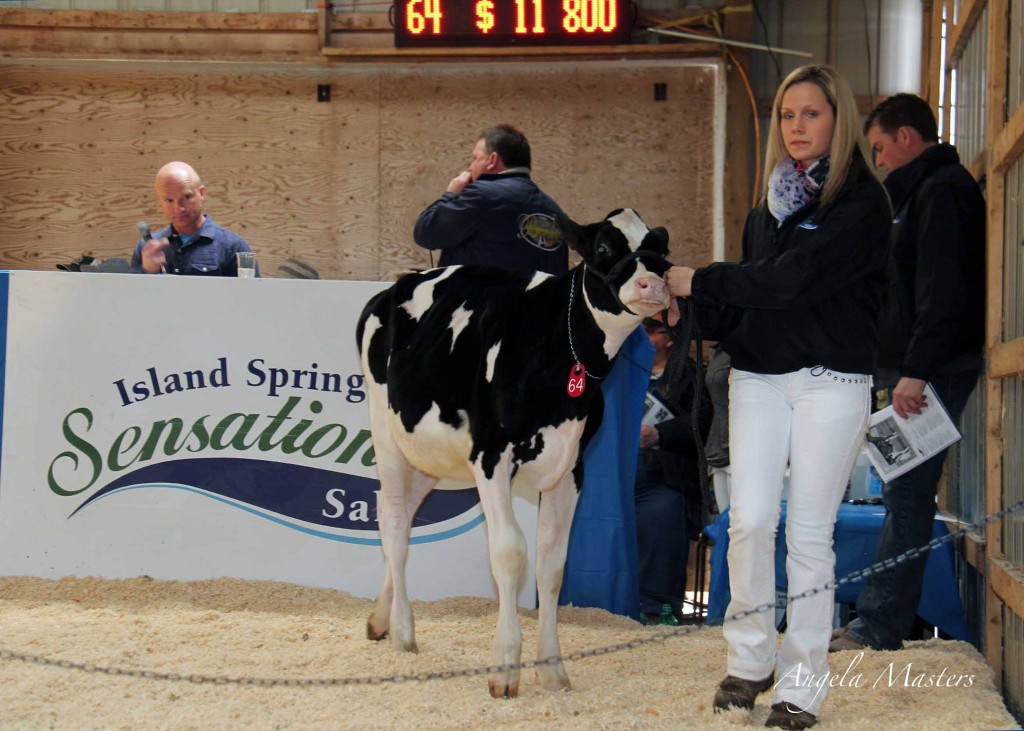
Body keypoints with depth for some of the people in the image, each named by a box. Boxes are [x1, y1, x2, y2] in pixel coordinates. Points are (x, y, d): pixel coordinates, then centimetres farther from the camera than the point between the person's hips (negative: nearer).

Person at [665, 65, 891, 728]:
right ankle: (751, 659, 11)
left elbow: (794, 278, -17)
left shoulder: (862, 201, -6)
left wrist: (701, 280, -13)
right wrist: (689, 314, -3)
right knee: (750, 518, -4)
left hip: (832, 380, -4)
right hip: (758, 375, 5)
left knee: (810, 530, -1)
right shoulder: (771, 204, 15)